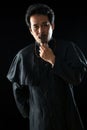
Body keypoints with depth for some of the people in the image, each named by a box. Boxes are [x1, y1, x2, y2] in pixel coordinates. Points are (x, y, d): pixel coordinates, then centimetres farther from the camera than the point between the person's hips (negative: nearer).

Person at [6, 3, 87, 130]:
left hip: (67, 116, 0)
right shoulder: (23, 56, -5)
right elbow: (18, 89, 5)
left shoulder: (68, 48, -9)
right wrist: (28, 113, 5)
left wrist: (53, 60, -20)